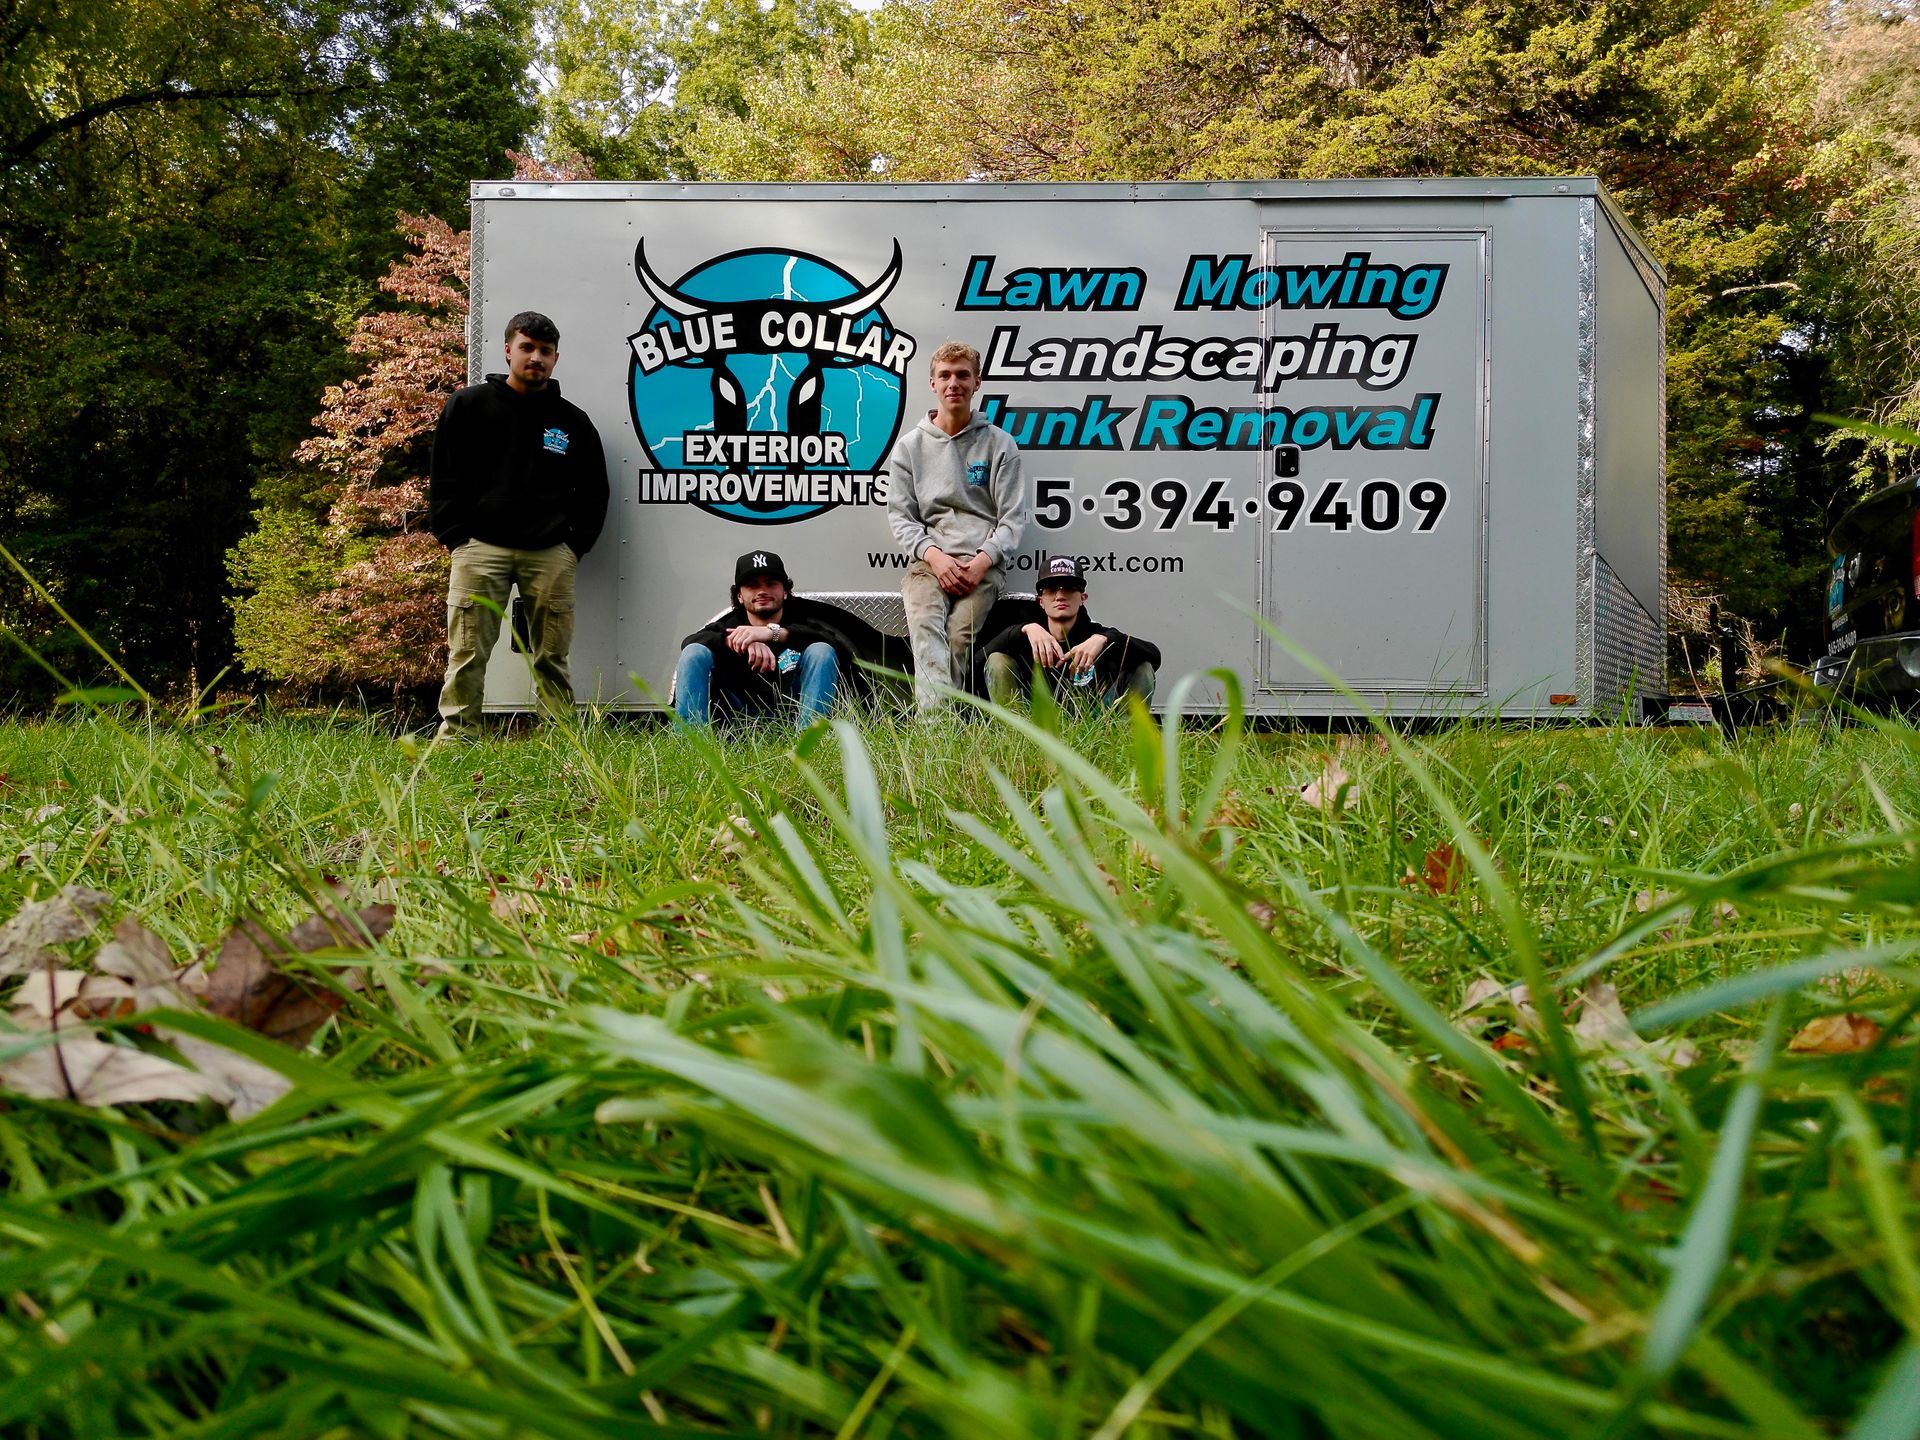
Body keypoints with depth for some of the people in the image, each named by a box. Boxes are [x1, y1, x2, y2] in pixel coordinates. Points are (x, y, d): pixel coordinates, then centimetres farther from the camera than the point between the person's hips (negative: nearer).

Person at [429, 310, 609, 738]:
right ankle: (455, 740, -2)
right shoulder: (469, 405, 8)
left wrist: (575, 545, 5)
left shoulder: (573, 421, 14)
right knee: (467, 655, -5)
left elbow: (594, 492, 18)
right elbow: (443, 479, 7)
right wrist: (456, 538, -2)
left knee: (553, 658, 2)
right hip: (481, 548, -2)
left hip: (551, 554, 2)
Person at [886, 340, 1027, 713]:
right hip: (929, 559, 0)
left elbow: (1013, 517, 6)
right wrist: (934, 556, -9)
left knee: (960, 634, -24)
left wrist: (983, 560, -10)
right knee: (925, 626, -28)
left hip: (983, 562, 0)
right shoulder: (909, 446, 16)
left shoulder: (999, 444, 12)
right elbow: (900, 515, 9)